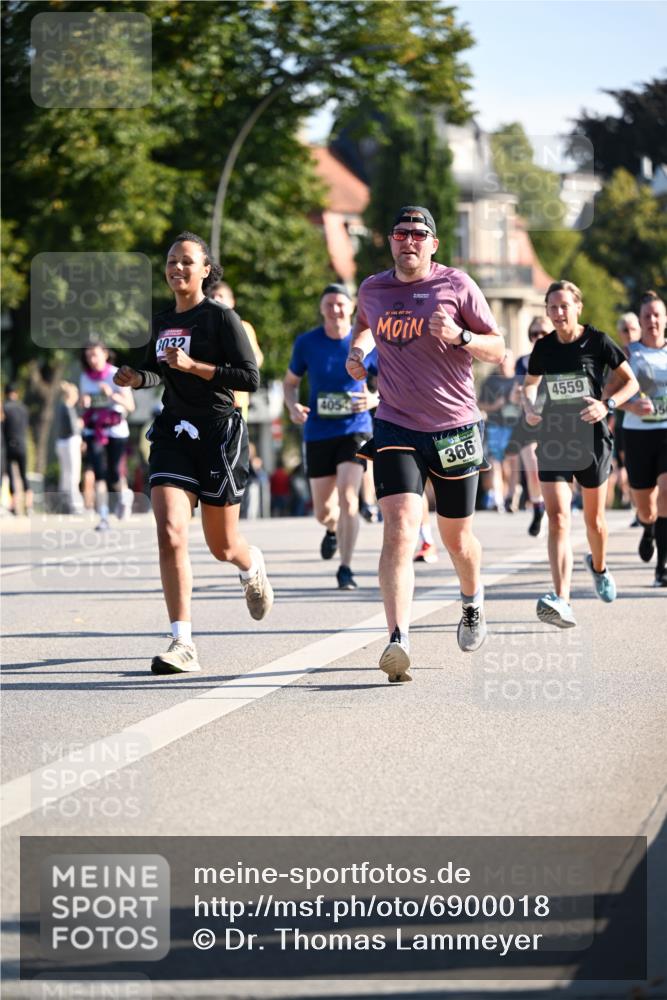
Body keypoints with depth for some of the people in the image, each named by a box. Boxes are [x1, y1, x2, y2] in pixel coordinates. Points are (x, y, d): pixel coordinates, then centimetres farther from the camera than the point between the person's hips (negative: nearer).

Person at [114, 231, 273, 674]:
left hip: (220, 431, -4)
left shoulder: (221, 317, -8)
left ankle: (253, 564, 47)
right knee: (171, 534, -15)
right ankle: (182, 643, -15)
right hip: (174, 430, 4)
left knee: (222, 547, 8)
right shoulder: (162, 321, 10)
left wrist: (193, 366, -20)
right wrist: (137, 378, 3)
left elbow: (250, 377, -13)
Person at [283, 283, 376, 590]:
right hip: (318, 434, 2)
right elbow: (290, 383, 11)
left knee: (347, 498, -19)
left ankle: (345, 568, -9)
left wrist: (374, 399, -15)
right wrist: (293, 406, -10)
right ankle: (333, 529, 47)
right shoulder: (306, 343, -1)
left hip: (354, 429, -2)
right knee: (323, 511, 8)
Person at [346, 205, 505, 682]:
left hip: (455, 430, -1)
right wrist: (357, 349, 8)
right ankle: (399, 641, -28)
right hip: (396, 429, 1)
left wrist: (459, 337, -20)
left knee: (457, 536, 13)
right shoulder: (373, 289, 5)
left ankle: (473, 600, 46)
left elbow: (498, 350, -1)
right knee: (400, 530, -18)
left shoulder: (457, 285, -4)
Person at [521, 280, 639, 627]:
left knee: (593, 519, 12)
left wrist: (607, 404, -16)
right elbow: (530, 384, 20)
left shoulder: (597, 341, -5)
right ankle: (562, 601, -25)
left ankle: (598, 566, 47)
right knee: (557, 519, -14)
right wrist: (529, 407, -2)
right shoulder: (543, 348, 3)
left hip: (591, 439, -1)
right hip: (553, 439, 1)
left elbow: (630, 382, 2)